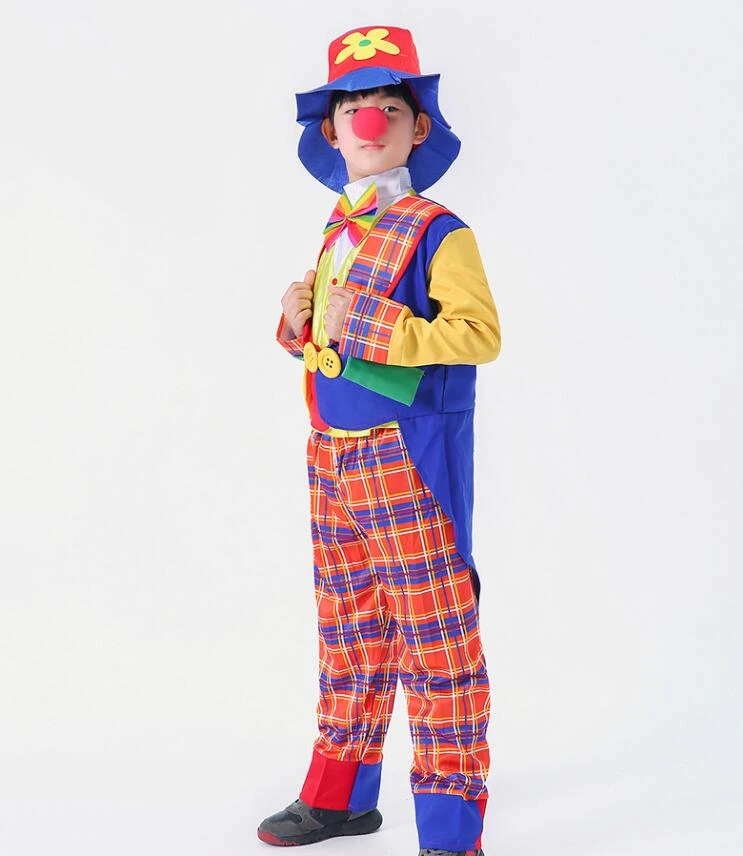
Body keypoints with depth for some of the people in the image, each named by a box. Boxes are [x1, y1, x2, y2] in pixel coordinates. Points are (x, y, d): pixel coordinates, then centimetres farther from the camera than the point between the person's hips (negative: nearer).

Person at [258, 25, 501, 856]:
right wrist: (300, 321, 2)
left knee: (435, 641, -2)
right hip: (333, 457, 8)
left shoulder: (438, 233, -11)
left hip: (410, 460, -8)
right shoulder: (338, 233, 13)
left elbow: (480, 332, -21)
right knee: (348, 631, 18)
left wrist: (377, 328, -23)